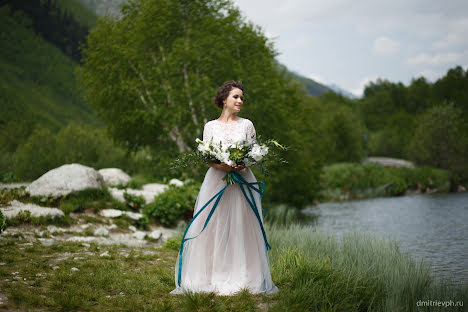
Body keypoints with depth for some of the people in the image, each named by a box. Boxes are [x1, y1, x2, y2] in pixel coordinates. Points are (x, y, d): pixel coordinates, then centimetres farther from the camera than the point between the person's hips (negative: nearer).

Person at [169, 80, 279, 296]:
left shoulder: (246, 125, 9)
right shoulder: (211, 126, 8)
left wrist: (242, 164, -15)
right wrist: (220, 165, -16)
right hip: (216, 180, 0)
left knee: (240, 227, -3)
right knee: (213, 228, -3)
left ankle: (241, 277, 2)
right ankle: (213, 277, 3)